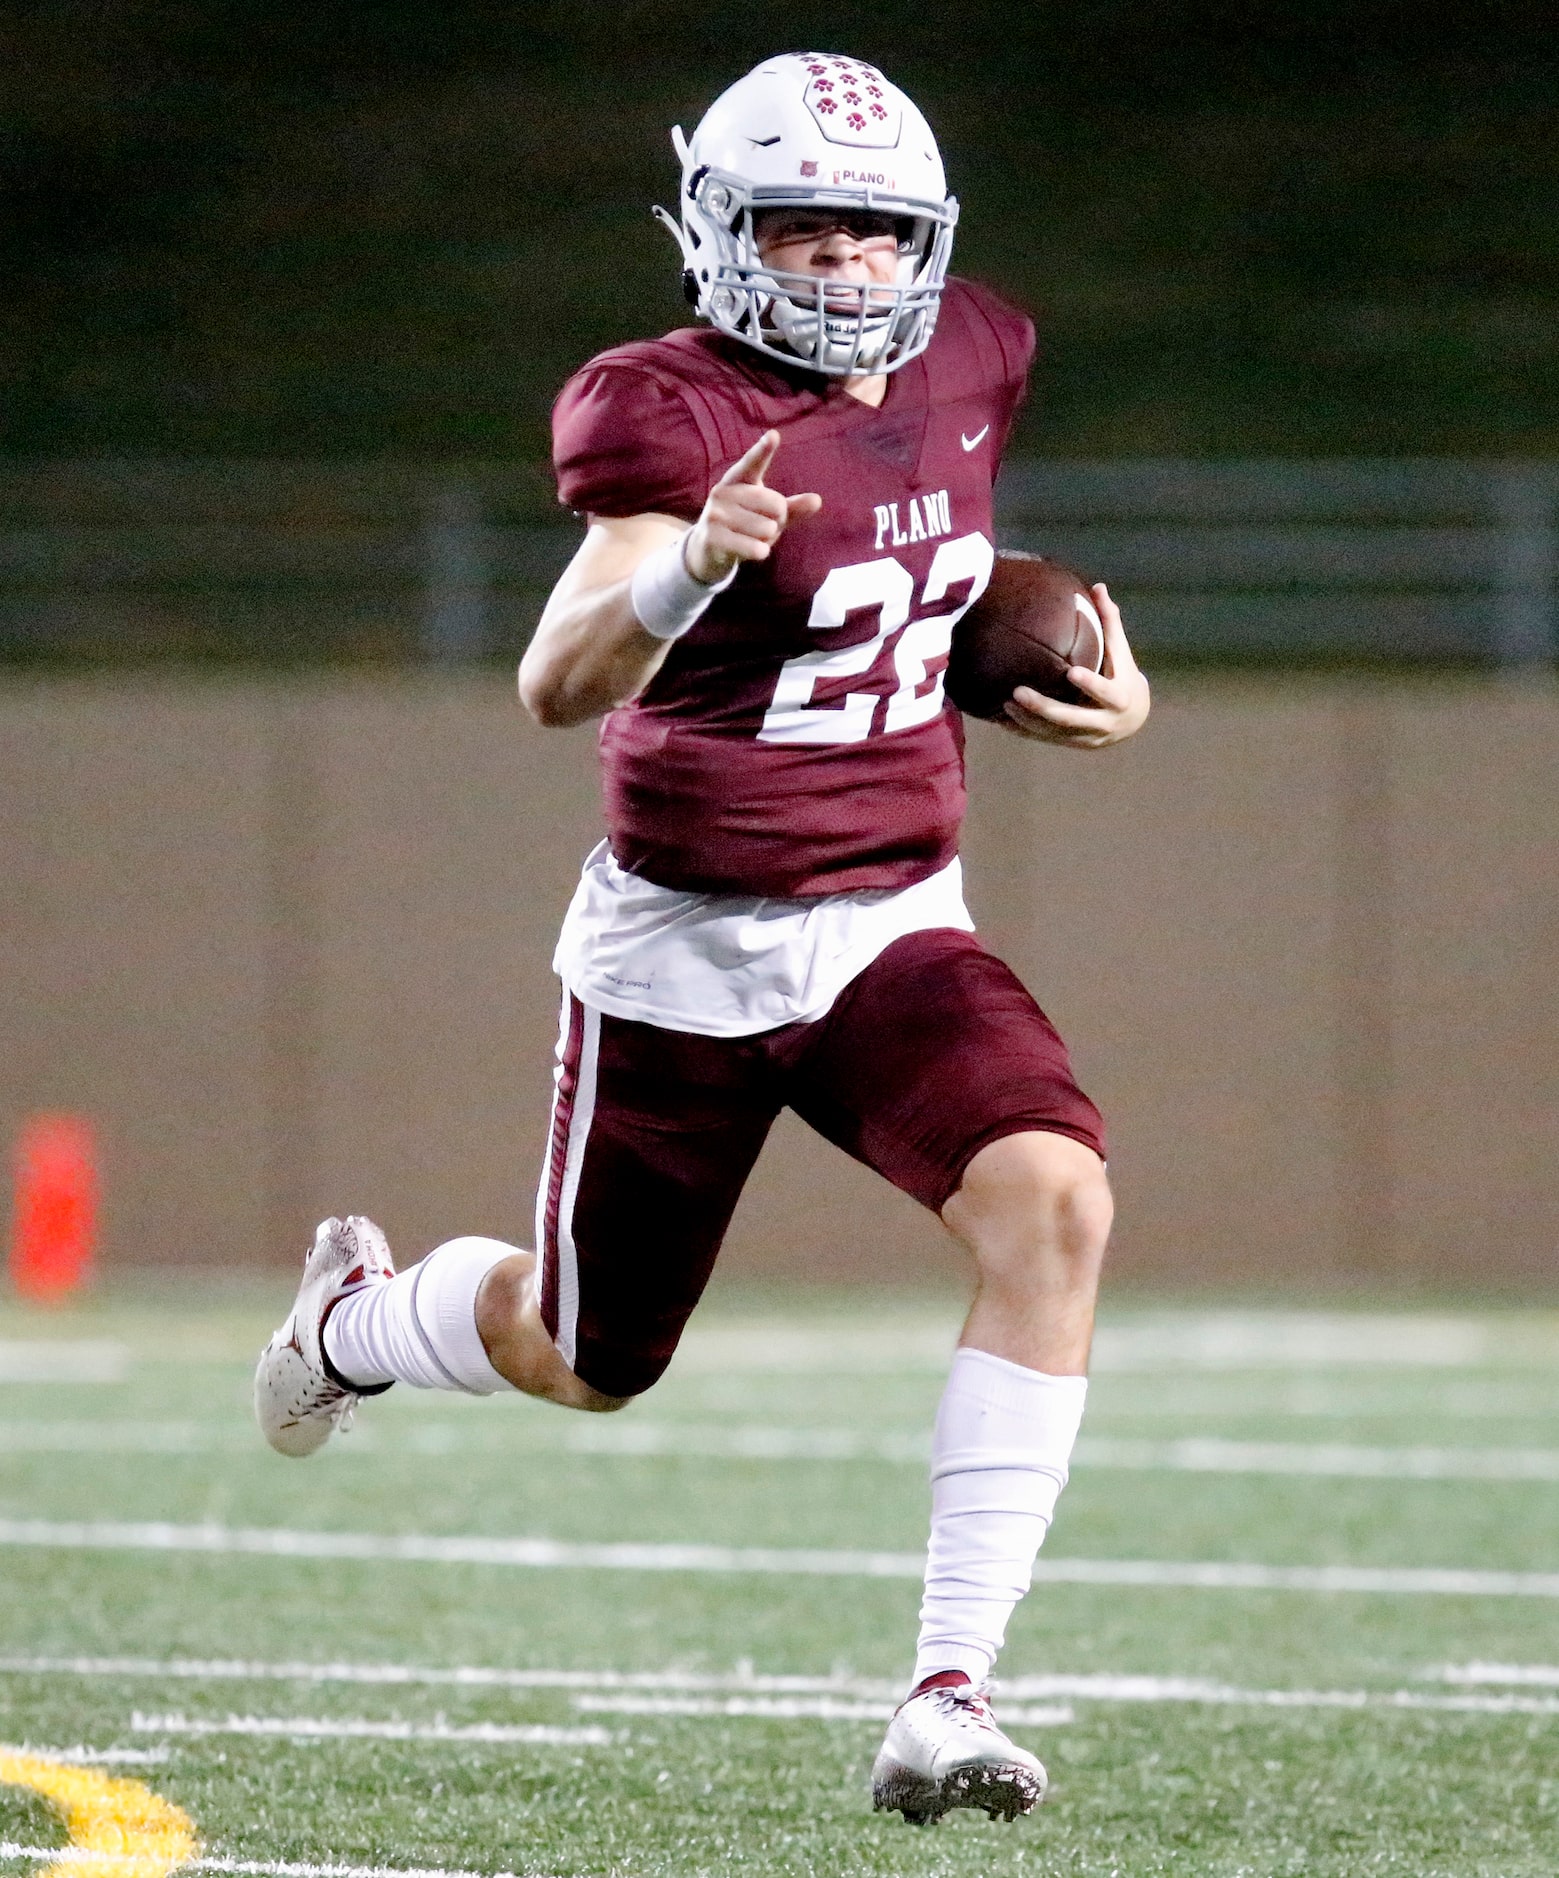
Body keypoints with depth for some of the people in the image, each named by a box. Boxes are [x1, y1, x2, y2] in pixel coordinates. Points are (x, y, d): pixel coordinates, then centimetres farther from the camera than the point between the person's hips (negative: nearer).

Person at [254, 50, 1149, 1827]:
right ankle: (362, 1312, 51)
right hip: (680, 943, -4)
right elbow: (558, 684, -30)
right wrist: (689, 560, -49)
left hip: (893, 922, 4)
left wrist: (1071, 682, 5)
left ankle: (949, 1691, -24)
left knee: (1051, 1202, -26)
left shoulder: (968, 363, 2)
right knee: (585, 1364, 12)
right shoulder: (672, 410, -17)